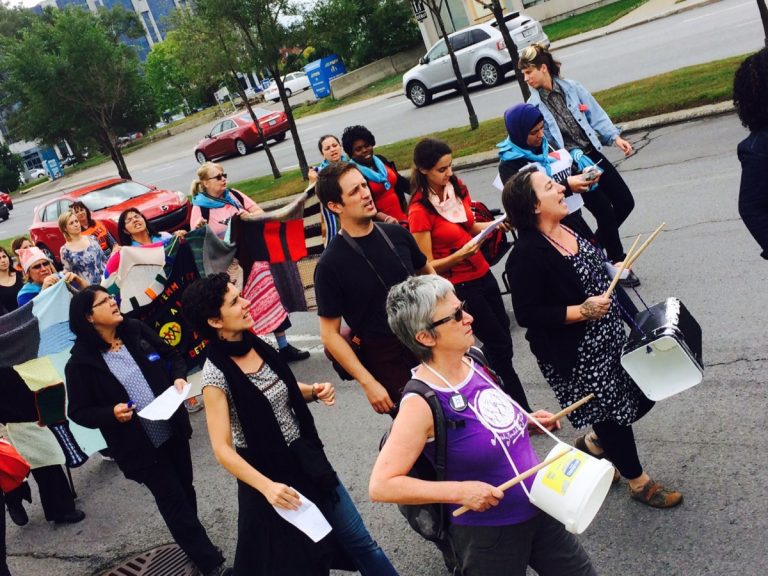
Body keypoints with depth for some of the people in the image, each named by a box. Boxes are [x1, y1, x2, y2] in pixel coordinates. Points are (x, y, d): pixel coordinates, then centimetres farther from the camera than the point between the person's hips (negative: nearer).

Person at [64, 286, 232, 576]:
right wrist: (111, 413, -24)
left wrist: (179, 377, -8)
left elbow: (173, 355, 11)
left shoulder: (136, 331, -1)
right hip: (139, 445, -5)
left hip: (172, 430, 5)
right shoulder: (81, 362, -13)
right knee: (174, 501, 4)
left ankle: (195, 545, 42)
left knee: (185, 490, 19)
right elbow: (78, 412, -7)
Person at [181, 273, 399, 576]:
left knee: (359, 541, 12)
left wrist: (314, 391, -5)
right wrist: (267, 486, -29)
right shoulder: (216, 374, -20)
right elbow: (223, 449, -19)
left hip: (307, 459, 6)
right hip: (268, 473, -5)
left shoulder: (259, 345, -2)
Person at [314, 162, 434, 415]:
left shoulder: (397, 234, -1)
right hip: (387, 366, -5)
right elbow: (330, 334, -12)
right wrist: (368, 383, -16)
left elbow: (427, 273, 16)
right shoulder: (331, 264, -15)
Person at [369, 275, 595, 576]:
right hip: (487, 533, -7)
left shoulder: (473, 363, -4)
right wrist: (461, 491, -28)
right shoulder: (422, 403, -25)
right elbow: (381, 486, -26)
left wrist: (526, 423, 0)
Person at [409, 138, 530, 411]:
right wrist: (459, 255, -32)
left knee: (499, 339, 16)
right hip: (458, 286, -7)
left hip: (483, 275, 7)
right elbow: (427, 267, -17)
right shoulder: (419, 211, -20)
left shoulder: (456, 187, -1)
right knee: (501, 346, 1)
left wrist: (493, 226, -3)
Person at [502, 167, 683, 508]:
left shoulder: (568, 226, 1)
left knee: (643, 395, 16)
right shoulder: (527, 254, -25)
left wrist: (613, 273, 5)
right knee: (613, 414, 8)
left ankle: (593, 444, 40)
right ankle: (639, 482, 34)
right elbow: (527, 314, -25)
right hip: (575, 357, -9)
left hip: (609, 339, 9)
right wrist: (582, 311, -26)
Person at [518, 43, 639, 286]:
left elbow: (597, 116, 3)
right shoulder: (534, 106, -7)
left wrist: (614, 136, -9)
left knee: (625, 202, 5)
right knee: (605, 212, -5)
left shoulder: (572, 88, -1)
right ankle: (618, 263, 15)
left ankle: (598, 243, 28)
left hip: (593, 155, 4)